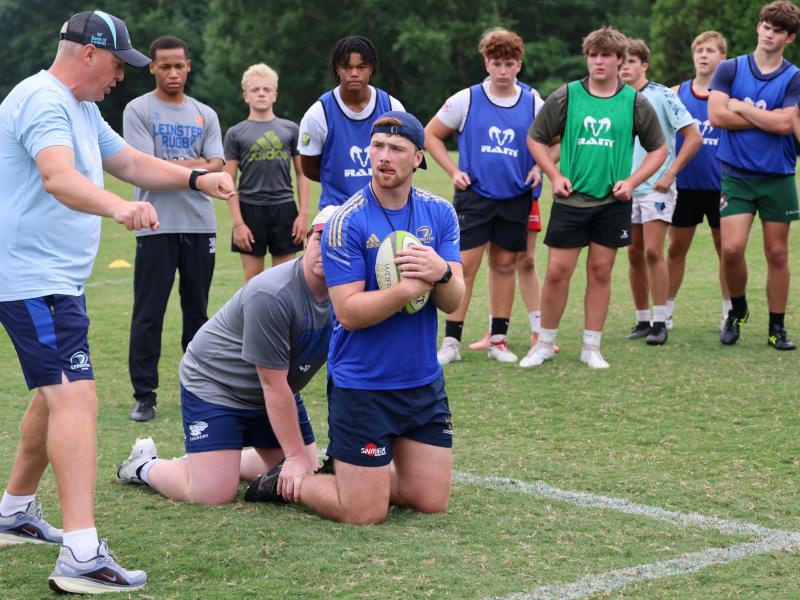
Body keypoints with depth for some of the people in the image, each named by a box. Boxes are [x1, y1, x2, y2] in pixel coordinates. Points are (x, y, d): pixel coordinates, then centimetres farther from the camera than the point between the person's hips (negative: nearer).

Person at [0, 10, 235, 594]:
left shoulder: (82, 109, 17)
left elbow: (130, 161, 27)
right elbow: (58, 176, -36)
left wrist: (197, 178, 12)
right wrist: (118, 208, -53)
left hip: (59, 280, 12)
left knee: (57, 393, 23)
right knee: (75, 397, -21)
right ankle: (81, 557, -30)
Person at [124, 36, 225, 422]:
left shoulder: (204, 115, 13)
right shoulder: (138, 110, 0)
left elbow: (217, 169, 1)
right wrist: (195, 165, -3)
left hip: (200, 225, 4)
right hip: (156, 227, -4)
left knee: (197, 310, 11)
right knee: (148, 314, -4)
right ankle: (144, 395, 0)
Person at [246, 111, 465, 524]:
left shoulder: (439, 214, 1)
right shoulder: (346, 222, -14)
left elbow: (453, 302, -4)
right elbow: (349, 312, -19)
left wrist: (442, 273, -25)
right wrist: (413, 287, -27)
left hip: (424, 382, 5)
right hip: (361, 386, -5)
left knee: (431, 502, 9)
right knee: (365, 513, -3)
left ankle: (347, 471, 31)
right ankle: (290, 481, 24)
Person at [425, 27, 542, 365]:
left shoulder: (534, 103, 2)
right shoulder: (466, 100, -3)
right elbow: (430, 135, 6)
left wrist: (539, 168, -3)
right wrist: (453, 171, -3)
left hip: (515, 198, 2)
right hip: (473, 196, -2)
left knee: (505, 265, 8)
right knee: (464, 266, -6)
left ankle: (498, 340, 17)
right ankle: (451, 342, 0)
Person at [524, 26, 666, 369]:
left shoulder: (635, 102, 1)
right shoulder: (566, 97, -1)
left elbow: (658, 149, 10)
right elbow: (536, 138, 9)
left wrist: (632, 181, -3)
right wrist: (554, 175, -2)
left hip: (613, 202, 1)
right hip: (570, 199, -1)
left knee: (600, 272, 5)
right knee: (557, 272, -1)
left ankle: (591, 347, 15)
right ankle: (545, 344, 14)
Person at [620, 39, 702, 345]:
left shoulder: (662, 95, -7)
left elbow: (694, 137, -8)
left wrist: (670, 174, -12)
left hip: (656, 188, -5)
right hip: (626, 188, 5)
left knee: (653, 251, -11)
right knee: (634, 254, 7)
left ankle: (660, 322, -5)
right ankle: (642, 320, 15)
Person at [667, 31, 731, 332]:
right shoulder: (676, 93, 3)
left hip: (720, 187, -1)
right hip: (684, 186, 2)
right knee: (676, 248, 8)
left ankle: (729, 312, 18)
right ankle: (666, 311, 18)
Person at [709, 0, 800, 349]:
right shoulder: (730, 69, 2)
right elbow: (716, 115, -10)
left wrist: (740, 107, -7)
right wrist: (767, 119, -9)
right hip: (736, 174, 0)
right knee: (731, 248, -11)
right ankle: (737, 311, 16)